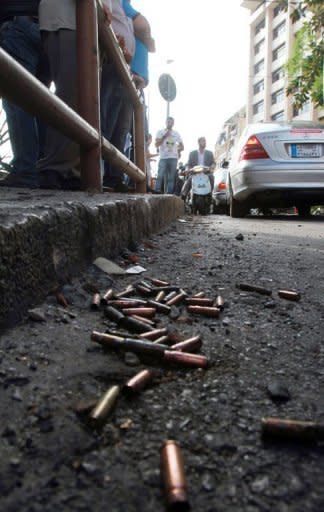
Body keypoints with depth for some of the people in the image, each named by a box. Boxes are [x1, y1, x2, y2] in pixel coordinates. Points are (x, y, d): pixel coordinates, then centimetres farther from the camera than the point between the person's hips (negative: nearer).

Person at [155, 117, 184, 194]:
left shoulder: (176, 134, 14)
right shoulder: (160, 132, 7)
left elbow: (182, 147, 18)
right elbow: (156, 144, -4)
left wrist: (177, 150, -1)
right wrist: (164, 136, -11)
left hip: (173, 158, 2)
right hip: (163, 158, -2)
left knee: (171, 177, 0)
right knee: (160, 176, -14)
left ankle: (169, 193, 2)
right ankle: (157, 192, -13)